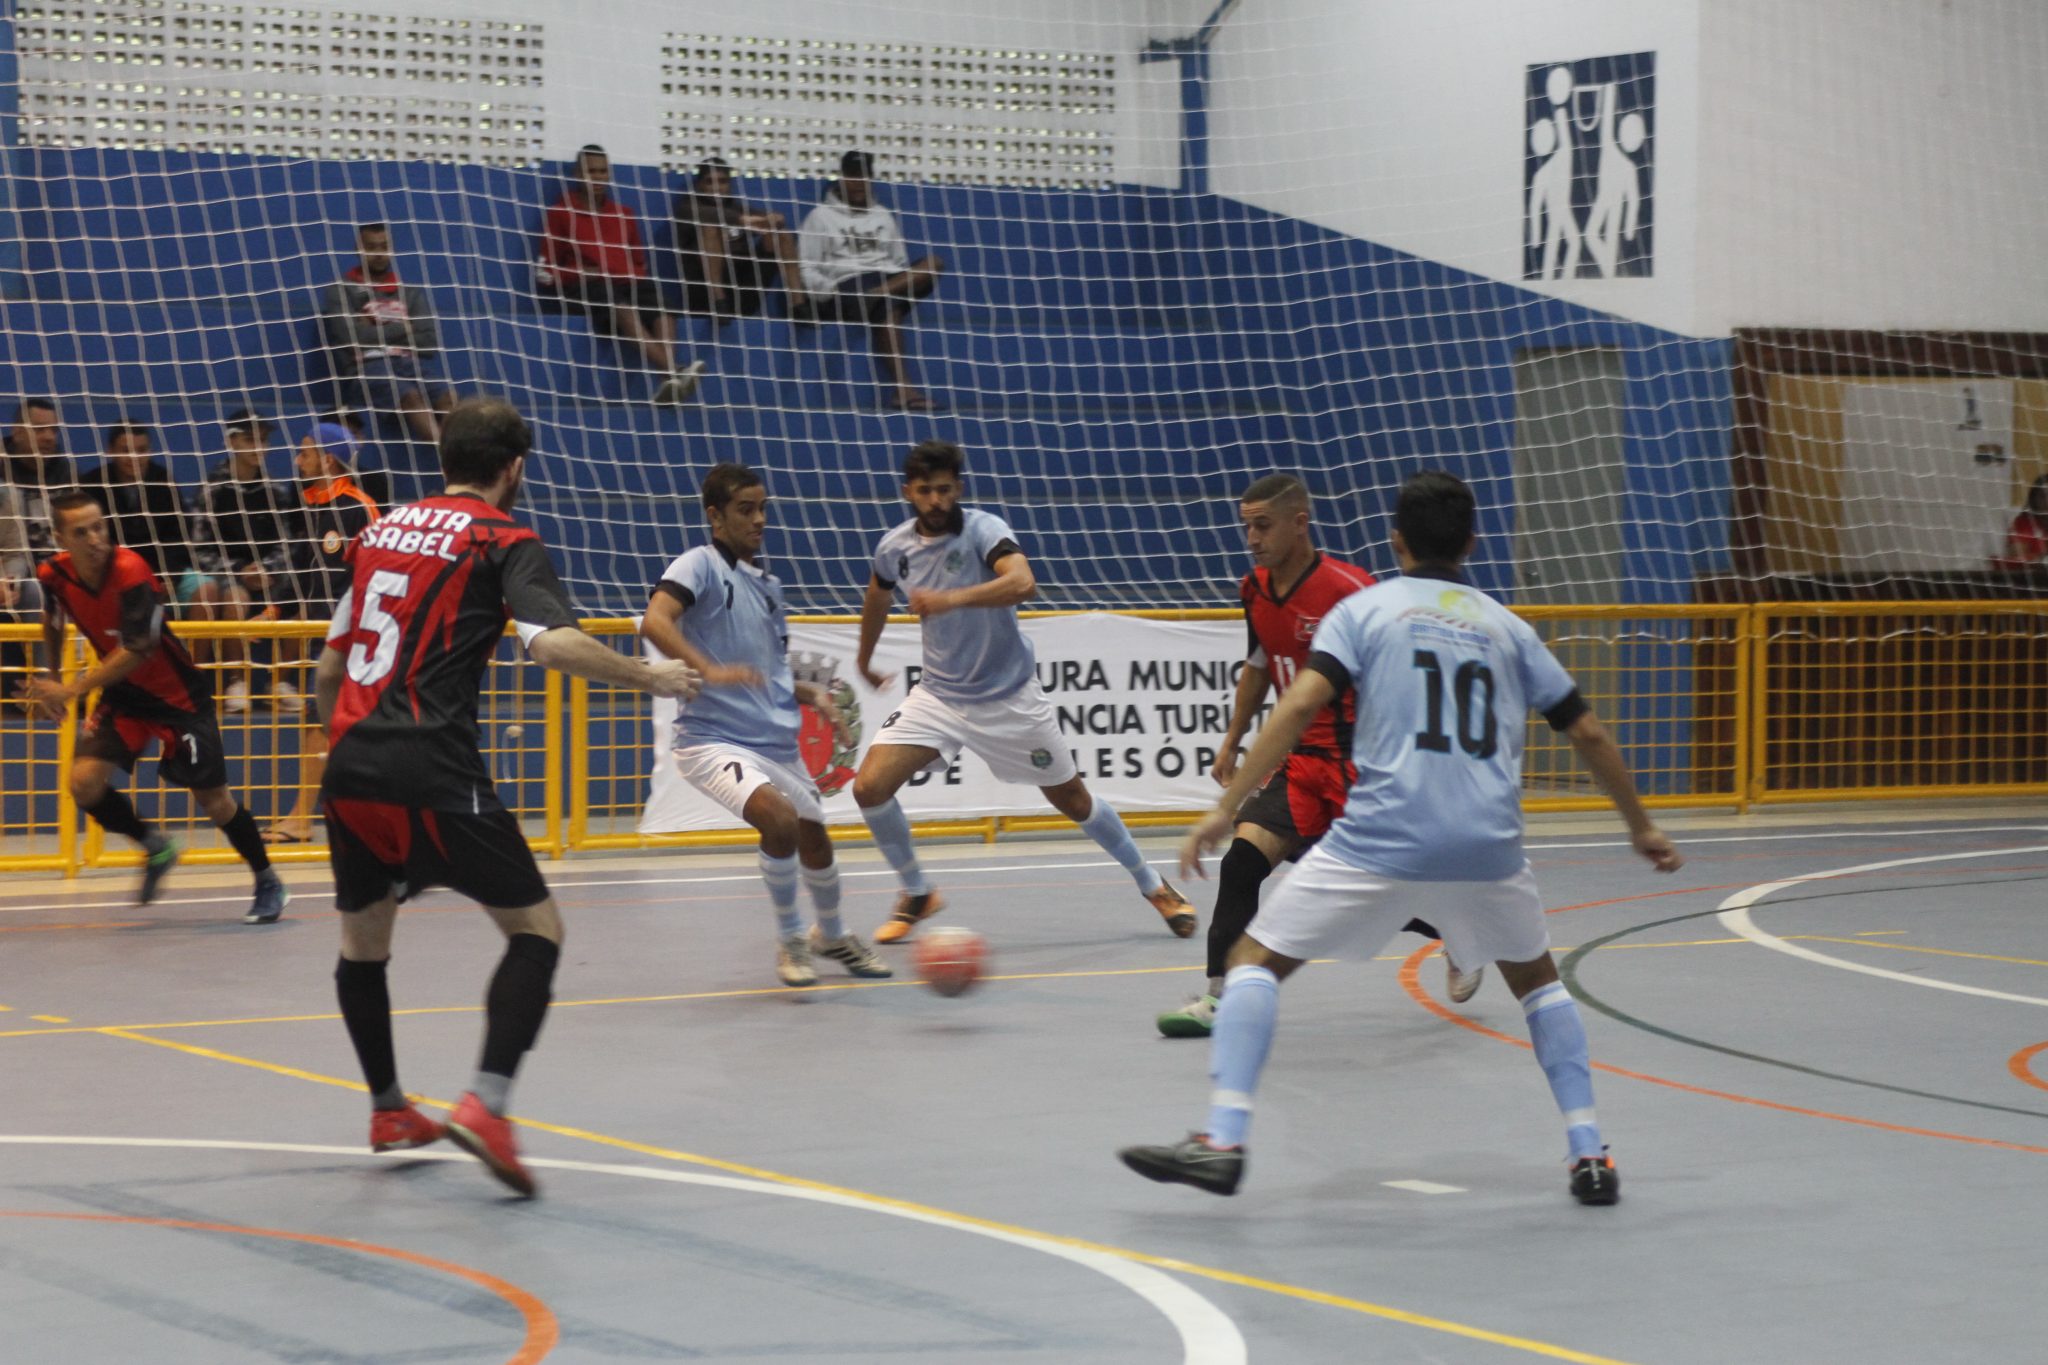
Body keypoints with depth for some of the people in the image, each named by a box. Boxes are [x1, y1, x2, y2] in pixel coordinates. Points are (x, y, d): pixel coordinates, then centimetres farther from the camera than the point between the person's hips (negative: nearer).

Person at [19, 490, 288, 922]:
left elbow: (138, 651, -29)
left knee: (213, 798, -1)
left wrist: (72, 690, -29)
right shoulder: (54, 574, -12)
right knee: (86, 782, -14)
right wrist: (50, 680, 14)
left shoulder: (130, 572, -29)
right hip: (122, 692, 5)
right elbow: (53, 623, 12)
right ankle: (155, 846, 13)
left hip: (177, 693, -5)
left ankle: (268, 884, 20)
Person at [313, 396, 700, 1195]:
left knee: (362, 945, 24)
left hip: (349, 768, 6)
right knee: (536, 930, 3)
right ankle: (486, 1103, -13)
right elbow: (555, 644, -16)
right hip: (432, 773, -6)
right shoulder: (502, 540, 1)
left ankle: (388, 1111, 36)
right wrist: (649, 677, -1)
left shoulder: (383, 530, 19)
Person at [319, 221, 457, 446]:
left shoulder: (409, 290, 21)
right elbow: (351, 339, -6)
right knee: (411, 396, -35)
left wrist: (376, 333, 2)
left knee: (448, 398, -29)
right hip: (366, 368, -4)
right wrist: (404, 329, 4)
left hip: (410, 365, 4)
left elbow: (429, 341, 9)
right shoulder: (341, 290, 10)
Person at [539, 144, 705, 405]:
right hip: (587, 286, -5)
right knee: (623, 310, -39)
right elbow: (547, 272, 5)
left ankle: (671, 382, -54)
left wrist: (636, 276, 6)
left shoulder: (624, 214, 24)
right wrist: (581, 274, -10)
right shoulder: (561, 213, 10)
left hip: (627, 283, 5)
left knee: (662, 309, -32)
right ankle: (676, 372, -59)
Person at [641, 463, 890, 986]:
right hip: (713, 740, -8)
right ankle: (790, 939, -7)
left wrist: (813, 695, 6)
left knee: (813, 838, 16)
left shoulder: (767, 584, 15)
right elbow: (654, 621, -27)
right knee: (779, 818, -28)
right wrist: (708, 671, -40)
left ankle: (831, 935, 46)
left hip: (777, 742, 8)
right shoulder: (699, 565, -8)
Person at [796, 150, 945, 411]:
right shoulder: (821, 216, 7)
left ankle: (878, 295, -40)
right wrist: (832, 293, -16)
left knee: (933, 264, -23)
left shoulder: (883, 217, 23)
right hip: (847, 286, -5)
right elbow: (806, 269, 0)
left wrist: (893, 287, 2)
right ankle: (902, 388, -48)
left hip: (891, 283, 5)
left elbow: (900, 262, 23)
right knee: (887, 307, -39)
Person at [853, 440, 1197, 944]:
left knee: (1073, 800, 7)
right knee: (869, 786, -14)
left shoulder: (984, 529, -19)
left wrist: (952, 599, -52)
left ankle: (1154, 887, 29)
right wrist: (864, 661, 34)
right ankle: (916, 894, 9)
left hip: (1009, 696, -4)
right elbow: (877, 598, 21)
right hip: (939, 694, 4)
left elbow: (1023, 583, -40)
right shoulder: (895, 548, -3)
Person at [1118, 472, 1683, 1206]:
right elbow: (1588, 735, 18)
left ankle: (1223, 1141, -7)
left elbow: (1300, 705, -6)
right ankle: (1588, 1153, 18)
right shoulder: (1507, 627, 18)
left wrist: (1226, 807, -8)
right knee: (1536, 976, 27)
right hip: (1487, 843, 3)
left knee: (1256, 957, 9)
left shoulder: (1364, 610, 9)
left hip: (1381, 837, -3)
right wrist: (1641, 828, 31)